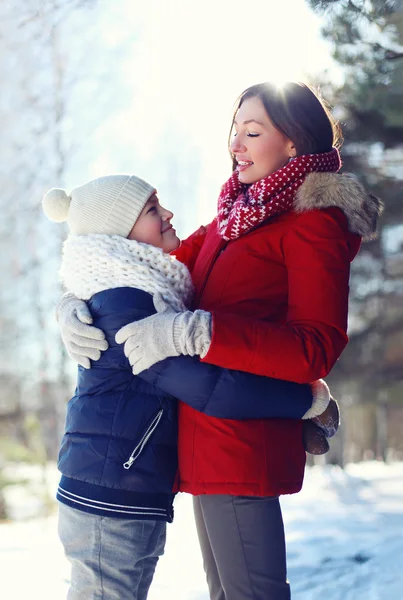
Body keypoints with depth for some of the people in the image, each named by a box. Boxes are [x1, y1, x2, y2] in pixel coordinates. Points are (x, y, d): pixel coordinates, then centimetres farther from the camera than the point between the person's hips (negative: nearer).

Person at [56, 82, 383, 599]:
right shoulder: (234, 218, 17)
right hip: (208, 436, 9)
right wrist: (76, 306, -5)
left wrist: (192, 332, -28)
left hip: (243, 437, -9)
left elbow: (317, 349, -20)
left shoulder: (314, 223, -9)